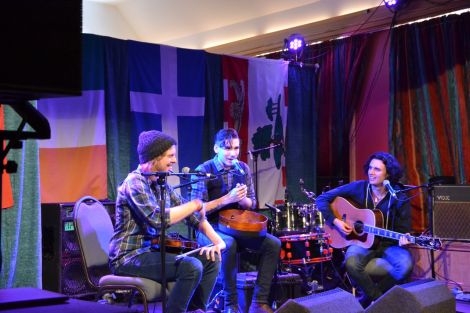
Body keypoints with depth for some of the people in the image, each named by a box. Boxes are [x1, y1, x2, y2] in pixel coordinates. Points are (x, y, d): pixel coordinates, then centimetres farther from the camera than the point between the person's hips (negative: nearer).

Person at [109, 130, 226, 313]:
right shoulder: (134, 182, -15)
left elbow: (190, 213, 12)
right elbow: (157, 218, -28)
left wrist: (217, 240, -1)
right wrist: (195, 205, -17)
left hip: (152, 250, 9)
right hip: (129, 257, -9)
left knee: (211, 259, 0)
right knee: (191, 267, -26)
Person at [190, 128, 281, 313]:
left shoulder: (243, 169, 6)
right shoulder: (204, 171, -10)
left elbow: (252, 204, 11)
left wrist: (242, 199, -14)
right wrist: (227, 198, -24)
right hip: (210, 228, -5)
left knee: (273, 244, -15)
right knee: (229, 245, -37)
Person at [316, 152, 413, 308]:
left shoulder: (399, 198, -6)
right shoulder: (358, 188, -5)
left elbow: (403, 229, -1)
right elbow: (322, 199, -1)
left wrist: (403, 239, -24)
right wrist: (335, 221, -14)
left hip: (388, 244, 1)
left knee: (406, 265, -31)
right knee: (351, 263, -35)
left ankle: (368, 298, -4)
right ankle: (378, 299, -8)